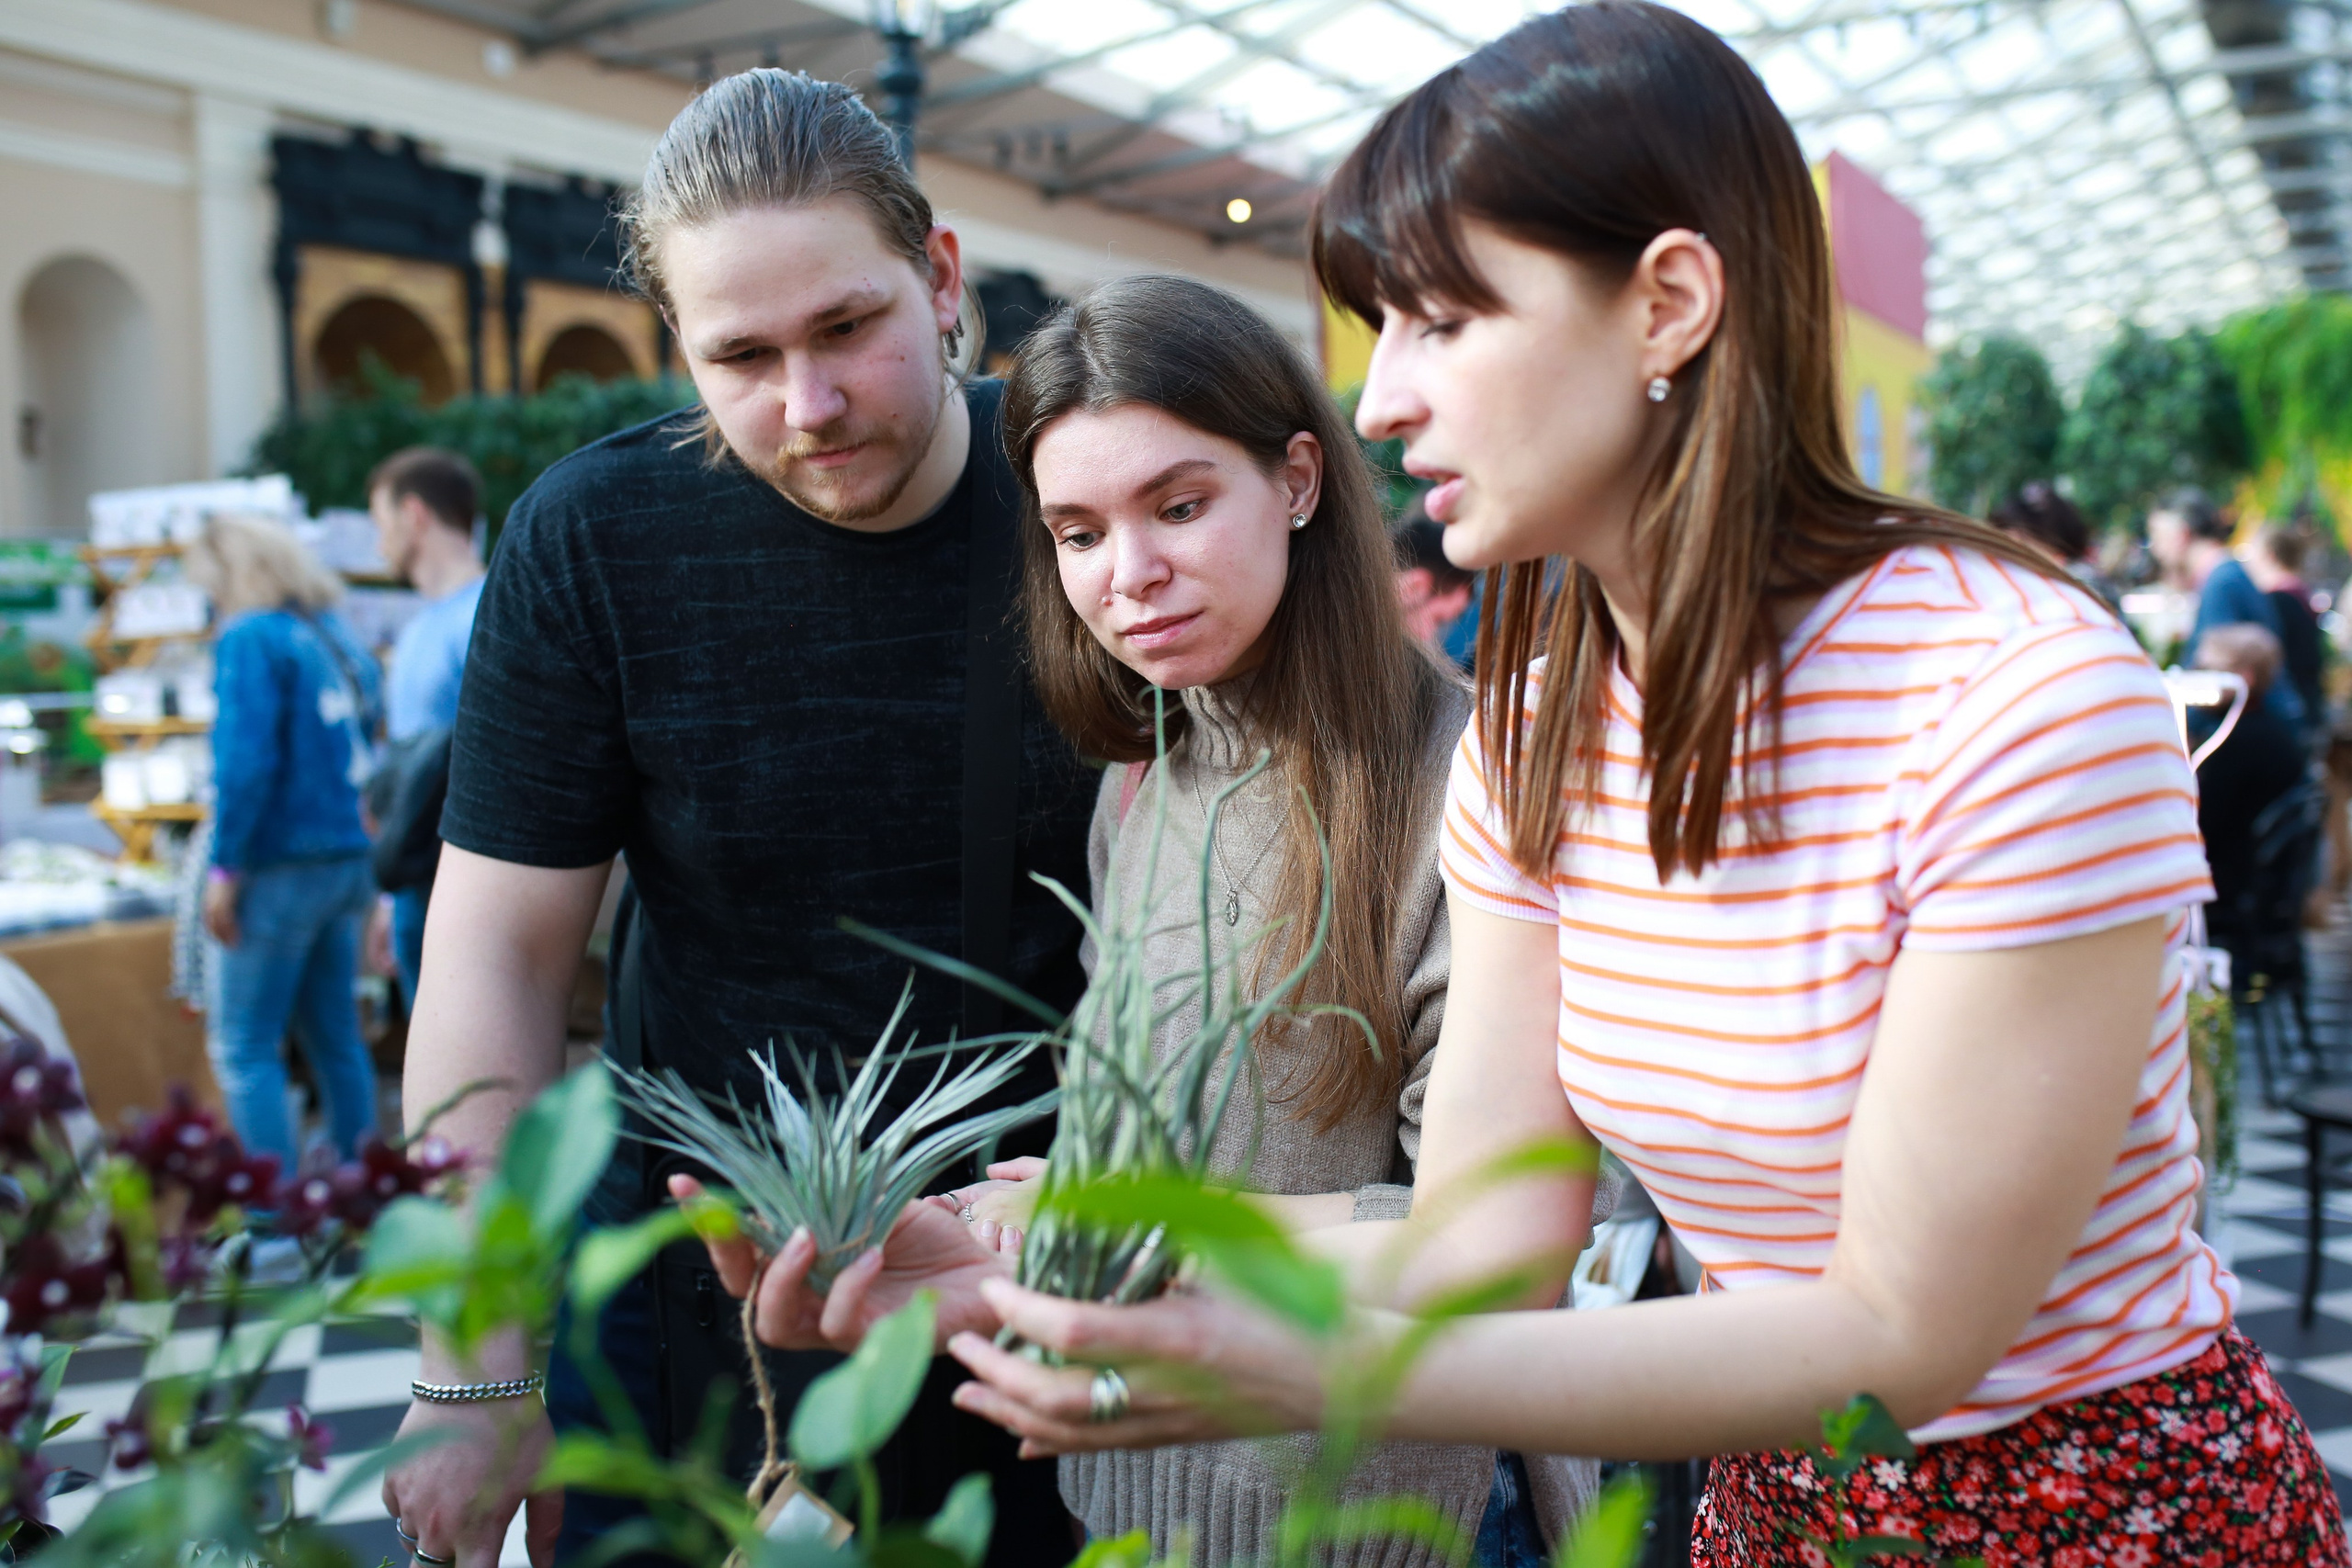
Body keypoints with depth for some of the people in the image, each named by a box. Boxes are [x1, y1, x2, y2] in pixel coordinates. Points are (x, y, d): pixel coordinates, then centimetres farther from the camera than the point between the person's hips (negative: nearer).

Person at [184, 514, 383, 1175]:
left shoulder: (249, 638, -10)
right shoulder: (339, 637, 13)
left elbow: (245, 759, -19)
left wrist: (225, 867, -15)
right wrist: (362, 863, 17)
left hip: (282, 866, -8)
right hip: (349, 860, 8)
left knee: (244, 1050, -2)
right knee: (336, 1038, 15)